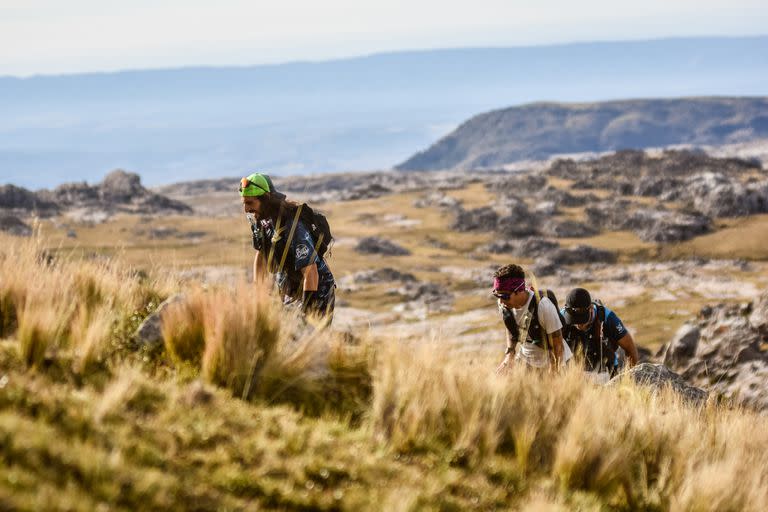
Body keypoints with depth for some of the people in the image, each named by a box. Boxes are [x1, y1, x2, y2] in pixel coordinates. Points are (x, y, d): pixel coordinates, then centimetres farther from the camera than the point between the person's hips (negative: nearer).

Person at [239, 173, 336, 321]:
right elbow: (260, 254, 13)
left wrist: (306, 313, -33)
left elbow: (310, 273, -31)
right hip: (289, 294, 8)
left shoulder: (293, 227, -28)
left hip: (317, 293, -8)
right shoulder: (259, 219, -3)